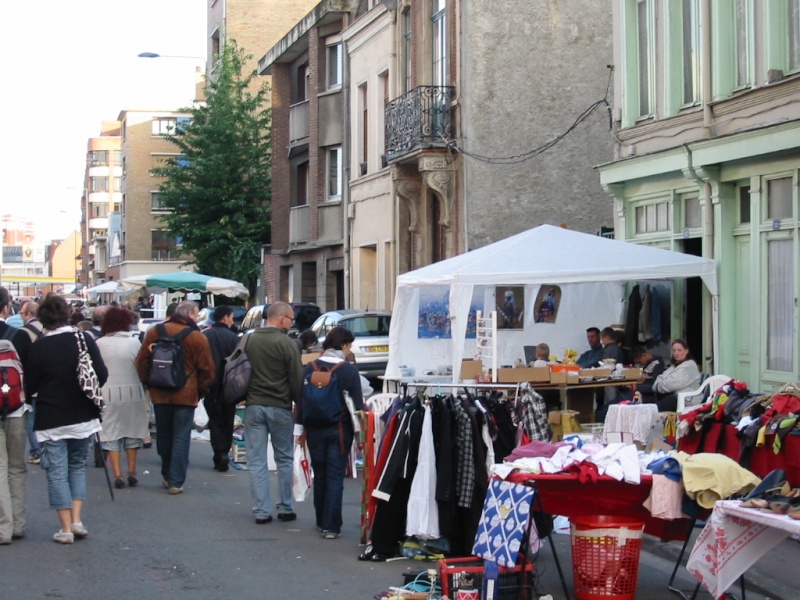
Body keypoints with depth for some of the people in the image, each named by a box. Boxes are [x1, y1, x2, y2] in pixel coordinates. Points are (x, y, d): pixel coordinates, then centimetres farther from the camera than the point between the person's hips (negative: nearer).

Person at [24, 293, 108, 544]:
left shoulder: (38, 348, -12)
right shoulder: (85, 340, -6)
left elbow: (30, 386, -5)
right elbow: (102, 375, -3)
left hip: (51, 419, -3)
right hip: (82, 416, 3)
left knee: (57, 472, 4)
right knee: (77, 466, 18)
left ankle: (66, 528, 4)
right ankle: (77, 520, 7)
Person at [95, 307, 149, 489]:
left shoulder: (99, 344, -4)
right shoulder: (134, 342, -4)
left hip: (109, 394, -1)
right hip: (133, 392, 1)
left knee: (111, 434, 7)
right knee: (132, 432, 15)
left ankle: (117, 475, 2)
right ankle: (132, 472, 17)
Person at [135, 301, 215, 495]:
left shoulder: (154, 332, 2)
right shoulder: (197, 337, -8)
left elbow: (142, 361, 7)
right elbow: (207, 369, -5)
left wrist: (147, 382, 18)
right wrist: (202, 390, 8)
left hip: (160, 393, 4)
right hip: (186, 395, -3)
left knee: (164, 435, 16)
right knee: (181, 437, 1)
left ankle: (167, 476, 28)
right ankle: (176, 481, -1)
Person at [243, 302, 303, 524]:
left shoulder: (248, 341, 5)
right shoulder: (287, 344, -10)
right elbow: (296, 380, -9)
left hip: (253, 406, 3)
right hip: (280, 408, -3)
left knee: (256, 461, 4)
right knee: (284, 459, 11)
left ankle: (261, 511, 3)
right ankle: (285, 508, 15)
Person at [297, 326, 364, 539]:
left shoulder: (310, 368, -2)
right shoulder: (350, 370, -10)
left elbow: (301, 400, 2)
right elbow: (357, 404, -8)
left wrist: (301, 428, 10)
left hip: (315, 429, 3)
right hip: (340, 430, -3)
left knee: (319, 475, 16)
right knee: (335, 477, 2)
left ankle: (321, 521, 26)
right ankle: (331, 526, -1)